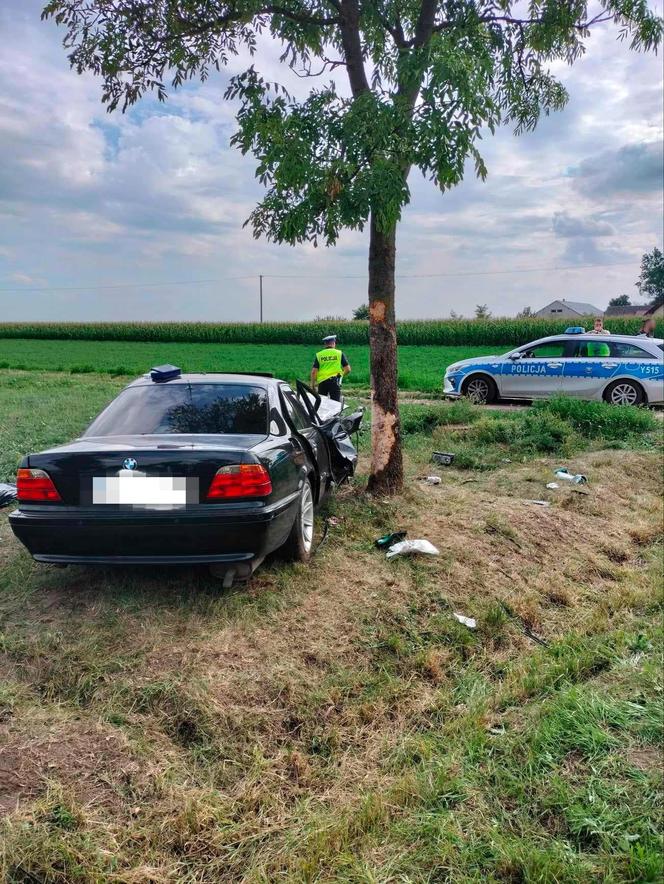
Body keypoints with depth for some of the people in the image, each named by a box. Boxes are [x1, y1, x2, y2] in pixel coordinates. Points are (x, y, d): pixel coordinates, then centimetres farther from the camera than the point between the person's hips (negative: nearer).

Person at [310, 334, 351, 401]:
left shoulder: (318, 355, 7)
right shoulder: (339, 353, 5)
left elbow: (314, 372, 0)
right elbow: (347, 369, 2)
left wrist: (312, 385, 6)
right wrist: (341, 375, 20)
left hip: (322, 381, 1)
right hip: (335, 381, -1)